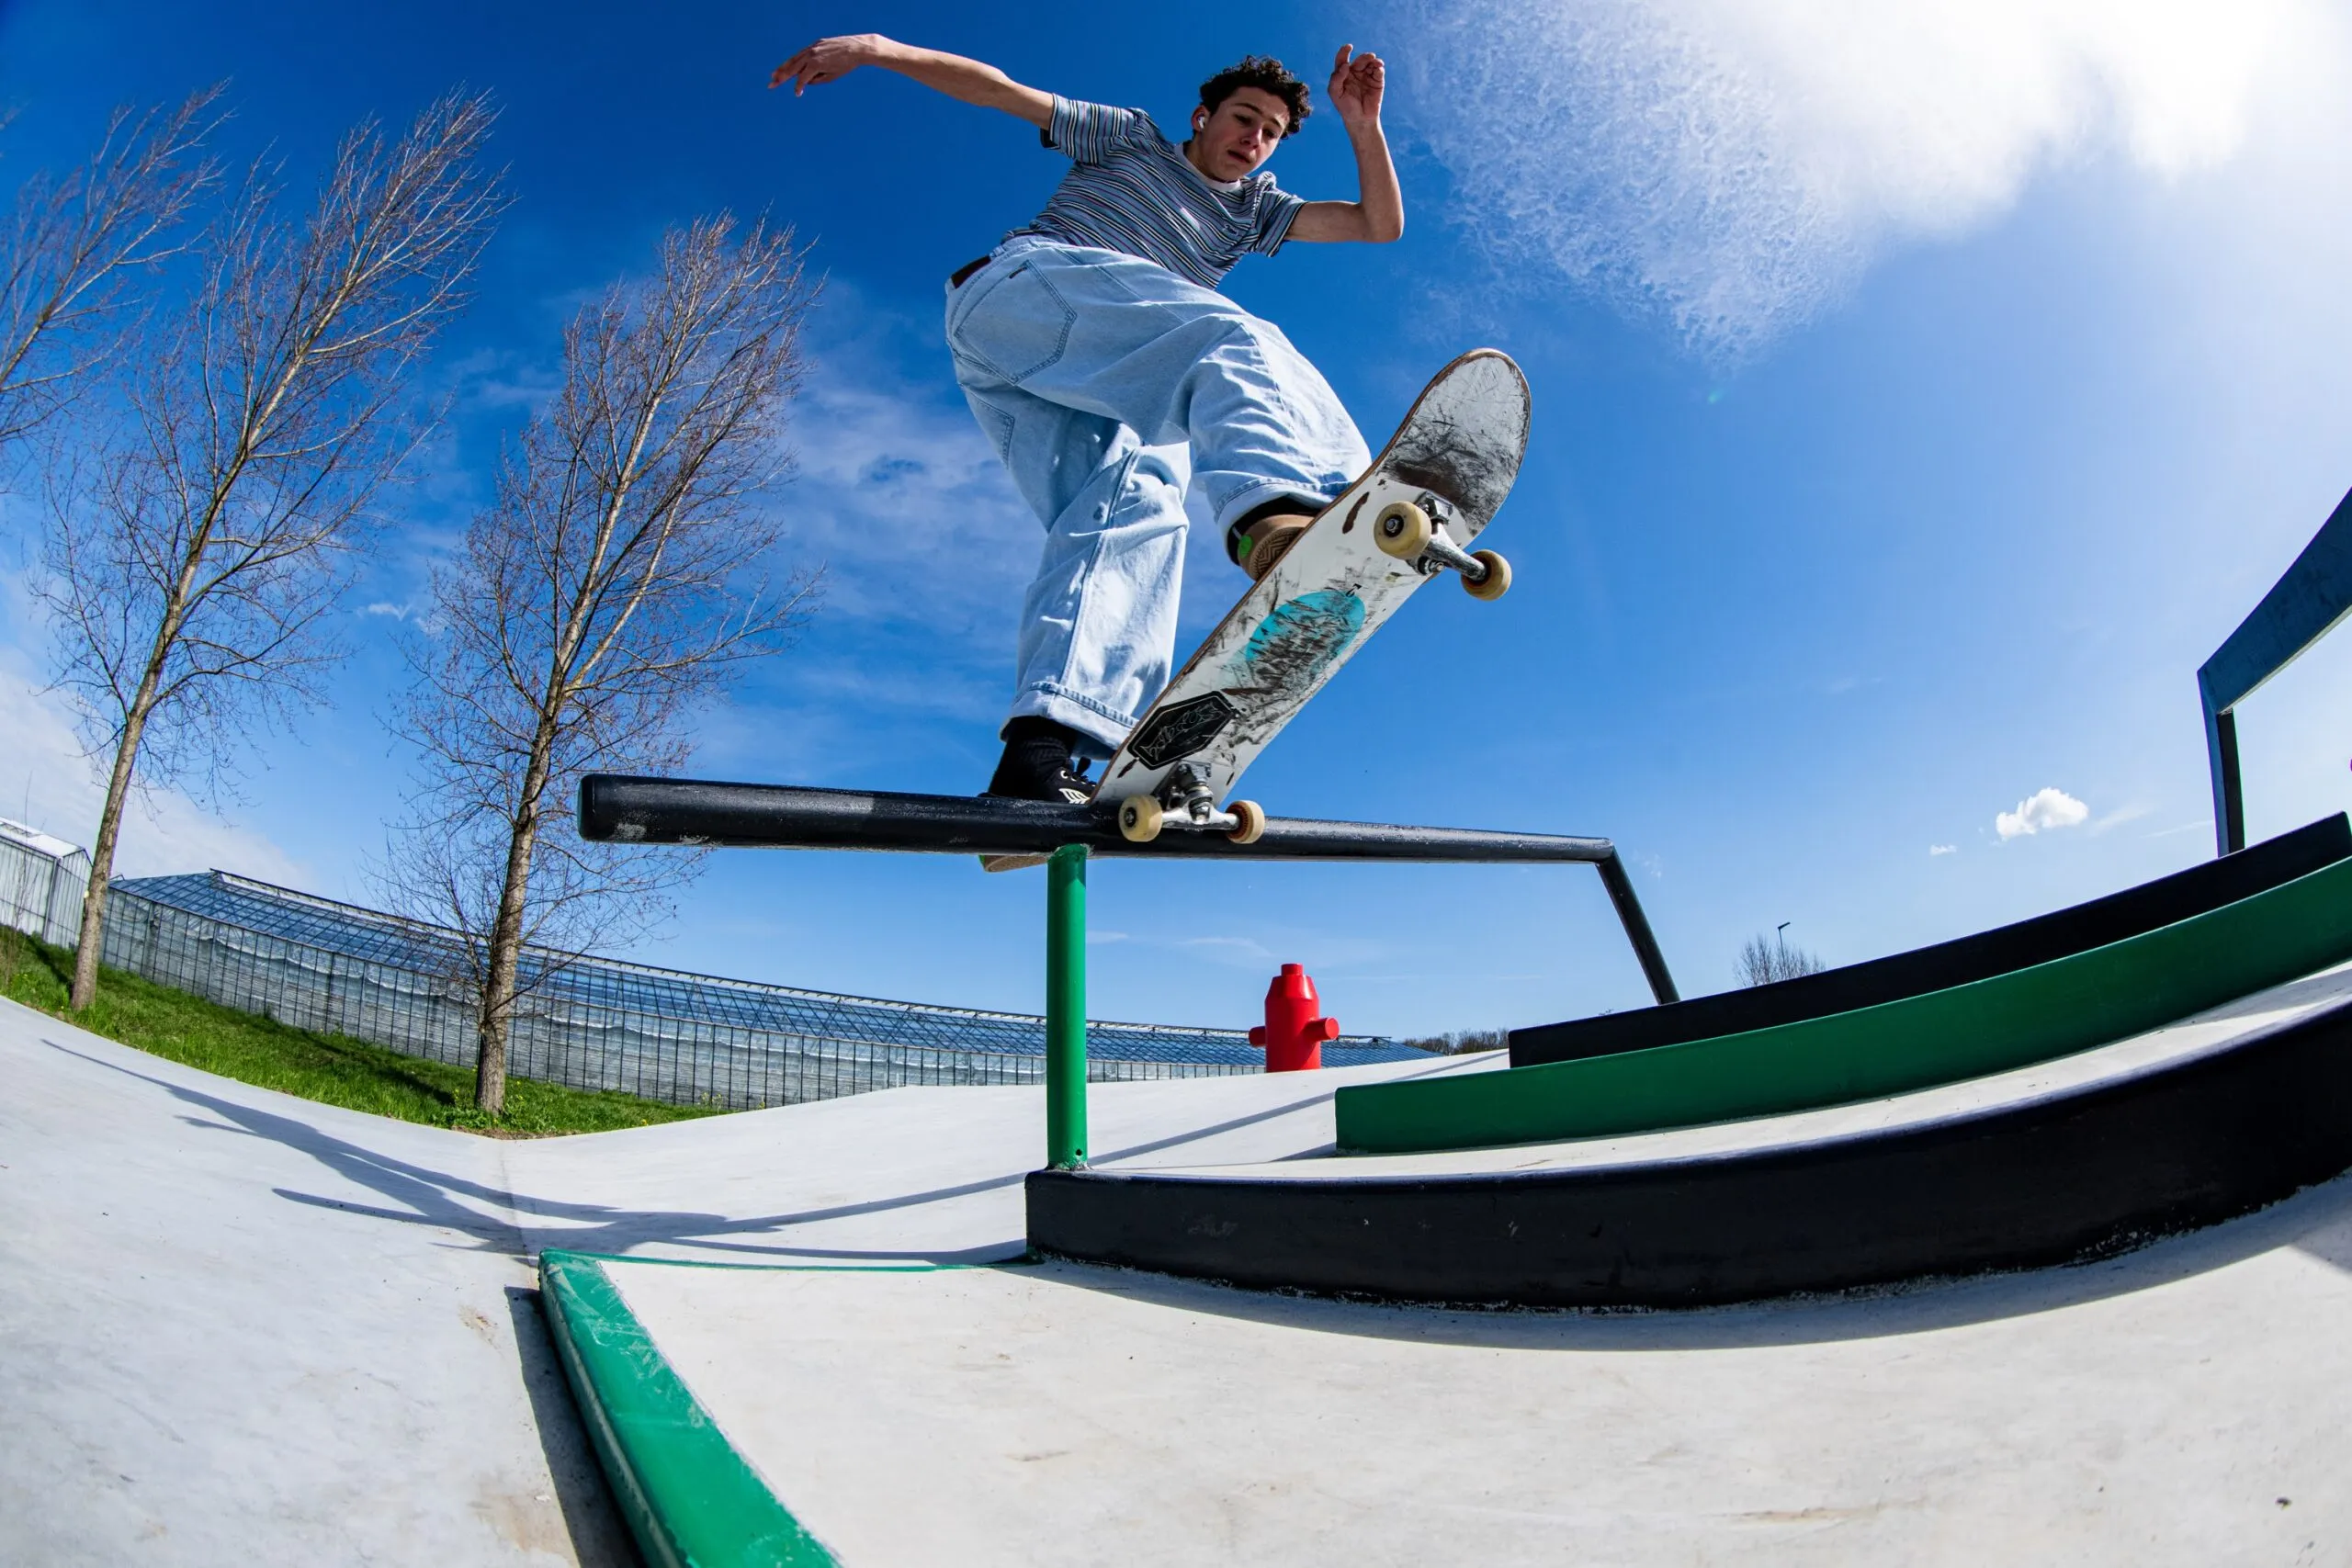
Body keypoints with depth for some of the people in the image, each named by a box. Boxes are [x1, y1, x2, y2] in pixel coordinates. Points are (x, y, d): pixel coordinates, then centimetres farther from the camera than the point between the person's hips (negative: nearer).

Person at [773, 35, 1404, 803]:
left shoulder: (1253, 210, 34)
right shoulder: (1131, 140, 22)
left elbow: (1381, 223, 28)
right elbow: (1003, 90, 16)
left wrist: (1362, 125, 14)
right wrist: (878, 48, 5)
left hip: (1079, 384, 6)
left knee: (1133, 498, -25)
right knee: (1231, 339, -29)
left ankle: (1042, 746, -44)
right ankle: (1276, 510, -66)